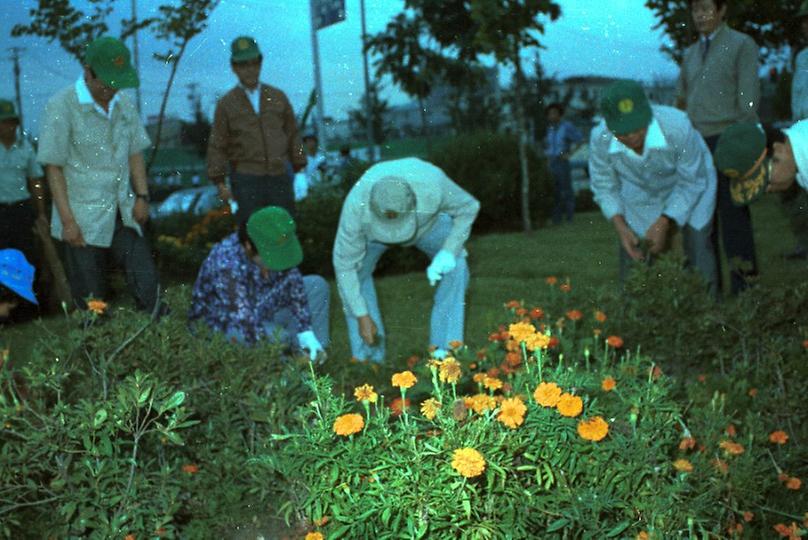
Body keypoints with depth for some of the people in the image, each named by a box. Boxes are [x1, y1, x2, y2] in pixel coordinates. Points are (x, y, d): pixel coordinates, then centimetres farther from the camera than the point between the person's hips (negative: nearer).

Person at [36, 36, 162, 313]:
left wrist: (142, 196, 2)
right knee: (90, 300, 3)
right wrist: (67, 221, -13)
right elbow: (53, 168, -9)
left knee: (146, 284, 3)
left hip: (123, 215, 5)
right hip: (83, 221, -5)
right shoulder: (62, 106, -9)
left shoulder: (124, 105, 8)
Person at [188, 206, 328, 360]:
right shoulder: (228, 267, -37)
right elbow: (248, 330, -37)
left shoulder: (271, 246, -19)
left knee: (317, 285, -3)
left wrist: (305, 331, -17)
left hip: (261, 311, 7)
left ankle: (317, 359, 0)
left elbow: (294, 284, -8)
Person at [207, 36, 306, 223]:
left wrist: (300, 169, 9)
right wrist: (220, 183, -3)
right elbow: (217, 146, 3)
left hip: (279, 177, 2)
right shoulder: (226, 104, 4)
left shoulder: (278, 97, 11)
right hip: (246, 180, -2)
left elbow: (292, 135, 13)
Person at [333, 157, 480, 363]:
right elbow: (345, 262, -31)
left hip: (427, 222, 0)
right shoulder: (356, 205, -42)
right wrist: (361, 316, -30)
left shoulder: (432, 185, -43)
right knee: (354, 275, -16)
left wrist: (449, 251, -33)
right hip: (373, 228, 0)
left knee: (454, 267, -21)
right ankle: (368, 358, -4)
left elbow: (469, 207, -22)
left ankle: (445, 351, -14)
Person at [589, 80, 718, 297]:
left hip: (691, 188, -2)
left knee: (698, 250, -8)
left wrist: (663, 223, -28)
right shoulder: (600, 139, -31)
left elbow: (692, 182, -23)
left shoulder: (678, 127, -39)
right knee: (633, 257, -2)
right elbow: (604, 187, -12)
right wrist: (620, 226, -24)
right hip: (640, 193, 2)